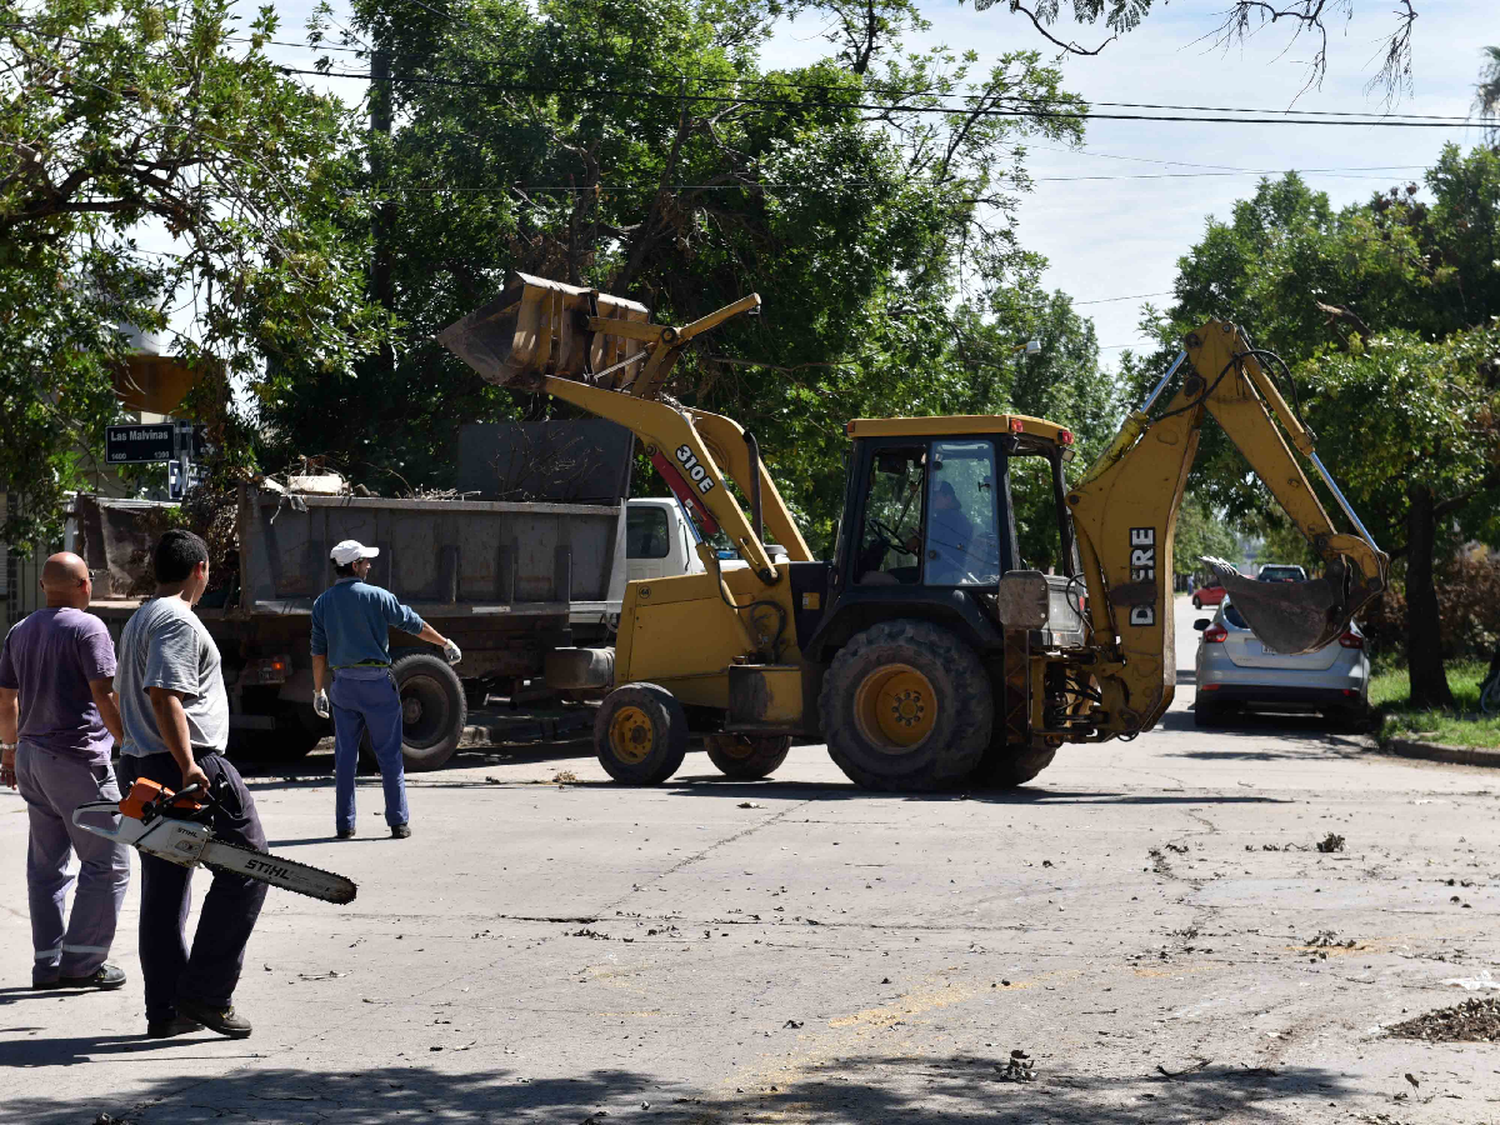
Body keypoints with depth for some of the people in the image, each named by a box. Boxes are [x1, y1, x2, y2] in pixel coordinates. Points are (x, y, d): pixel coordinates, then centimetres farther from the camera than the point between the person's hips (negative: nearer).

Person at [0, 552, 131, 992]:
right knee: (107, 863, -2)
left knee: (46, 865, 13)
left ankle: (47, 963, 14)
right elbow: (105, 696, -17)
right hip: (77, 759, -8)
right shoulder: (87, 628, -10)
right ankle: (82, 963, -5)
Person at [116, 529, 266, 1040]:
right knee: (246, 866, -4)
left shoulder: (138, 620, 21)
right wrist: (188, 766, -27)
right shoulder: (178, 621, -11)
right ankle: (206, 993, -8)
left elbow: (127, 696, 26)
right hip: (192, 766, -10)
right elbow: (164, 695, -23)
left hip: (141, 767, 10)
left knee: (164, 891, 11)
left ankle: (165, 1009, 12)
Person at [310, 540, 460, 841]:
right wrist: (445, 643, 11)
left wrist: (319, 691, 11)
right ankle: (399, 822, 5)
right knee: (389, 755, 4)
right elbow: (413, 624, -1)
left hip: (343, 686, 3)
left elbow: (318, 651, 4)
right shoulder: (376, 596, -7)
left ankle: (344, 825, 8)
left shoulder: (322, 603, 3)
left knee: (345, 756, 8)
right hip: (377, 683, -3)